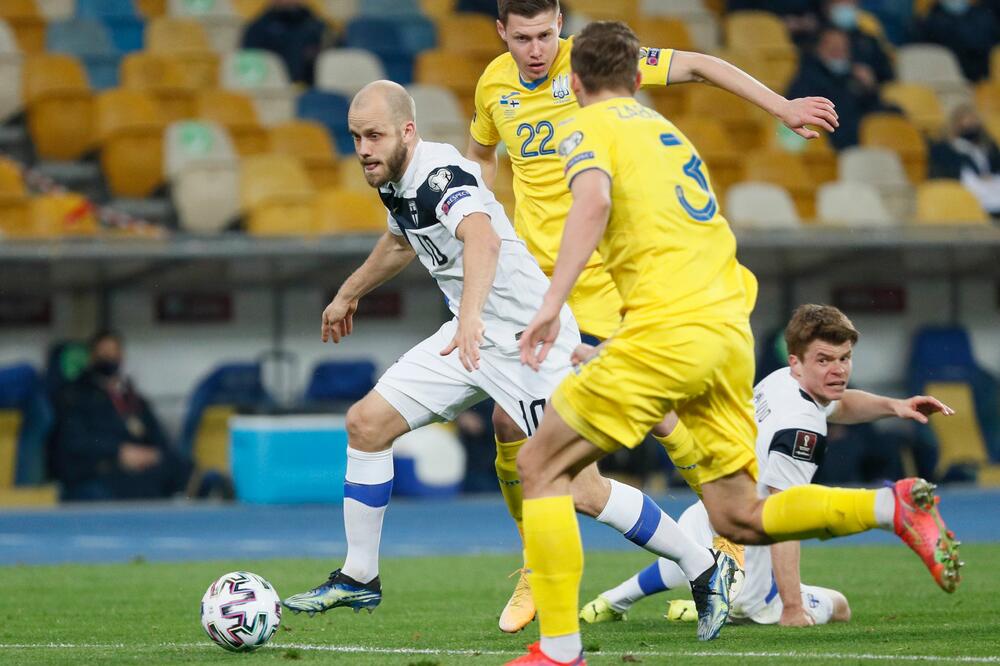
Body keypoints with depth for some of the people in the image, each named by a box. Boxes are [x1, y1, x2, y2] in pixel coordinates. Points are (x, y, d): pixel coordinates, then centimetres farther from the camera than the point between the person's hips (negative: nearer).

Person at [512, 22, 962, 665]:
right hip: (732, 331, 7)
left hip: (668, 330, -7)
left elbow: (594, 200, -18)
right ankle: (895, 506, -8)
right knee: (738, 518, 9)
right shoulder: (668, 131, 26)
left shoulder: (587, 129, 3)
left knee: (540, 466, 4)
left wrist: (552, 303, -26)